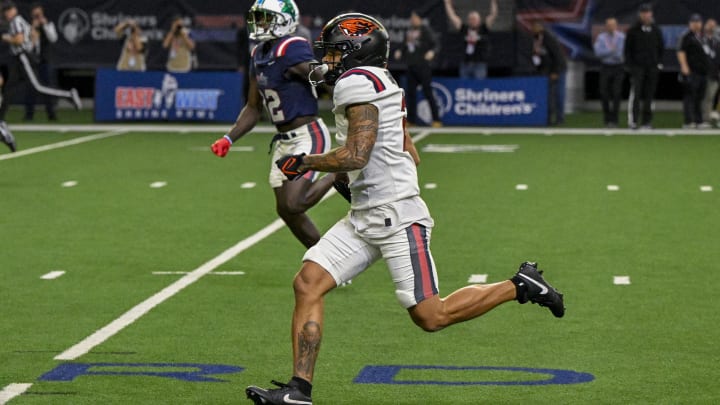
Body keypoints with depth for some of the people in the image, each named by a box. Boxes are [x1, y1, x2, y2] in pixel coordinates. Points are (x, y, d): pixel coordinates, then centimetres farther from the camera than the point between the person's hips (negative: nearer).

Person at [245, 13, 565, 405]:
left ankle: (520, 286, 10)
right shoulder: (382, 83, 17)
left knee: (431, 316, -5)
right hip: (364, 218, 10)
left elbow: (355, 156, -21)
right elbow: (408, 154, 21)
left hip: (396, 218, -10)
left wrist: (303, 162, -8)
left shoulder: (357, 82, -13)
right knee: (307, 283, -2)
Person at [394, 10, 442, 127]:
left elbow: (434, 43, -8)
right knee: (410, 92, 8)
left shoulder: (424, 30, -4)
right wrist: (400, 52, 6)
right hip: (411, 66, 7)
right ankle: (411, 120, 16)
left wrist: (431, 52, -26)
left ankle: (436, 119, -3)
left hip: (423, 65, -7)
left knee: (428, 92, -7)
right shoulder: (408, 31, 14)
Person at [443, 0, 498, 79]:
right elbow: (452, 16, 12)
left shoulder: (484, 29, 1)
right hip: (465, 64, 3)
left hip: (480, 64, -3)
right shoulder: (464, 29, 8)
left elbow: (493, 14, -4)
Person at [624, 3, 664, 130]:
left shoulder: (656, 30, 11)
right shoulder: (633, 30, 3)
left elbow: (661, 48, 18)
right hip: (637, 66, -3)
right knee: (636, 92, -14)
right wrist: (629, 65, -4)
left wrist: (659, 63, 7)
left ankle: (646, 121, 7)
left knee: (649, 95, 2)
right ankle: (633, 120, -14)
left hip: (652, 67, 3)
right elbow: (628, 49, 5)